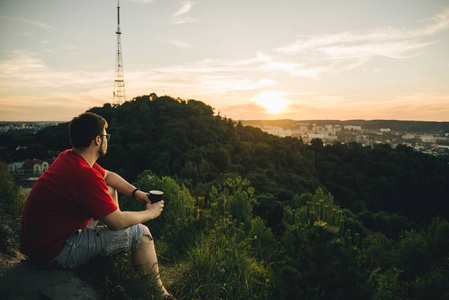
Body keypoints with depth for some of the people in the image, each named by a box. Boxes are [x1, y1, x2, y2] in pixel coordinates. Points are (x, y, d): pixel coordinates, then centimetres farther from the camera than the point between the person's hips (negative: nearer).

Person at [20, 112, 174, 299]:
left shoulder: (69, 157, 1)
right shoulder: (84, 175, -29)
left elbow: (108, 176, 18)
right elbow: (117, 222, -22)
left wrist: (136, 192, 5)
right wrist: (150, 213, -6)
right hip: (54, 254, -10)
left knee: (109, 190, 18)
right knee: (140, 233, -9)